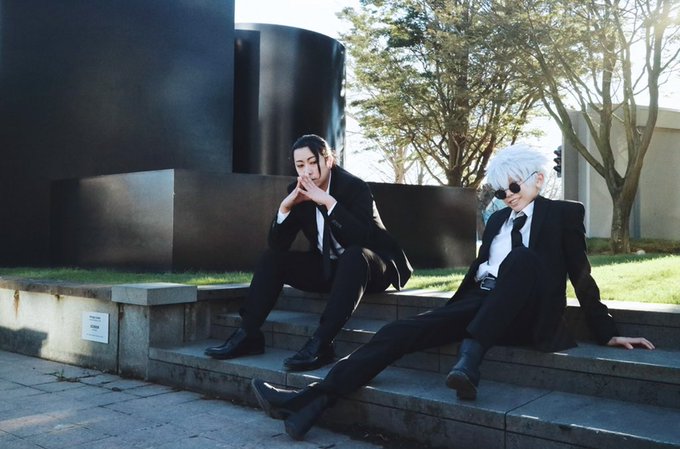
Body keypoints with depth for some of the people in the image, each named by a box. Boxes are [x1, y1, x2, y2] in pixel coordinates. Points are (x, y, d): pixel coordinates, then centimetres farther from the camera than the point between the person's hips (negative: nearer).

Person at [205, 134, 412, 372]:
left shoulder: (355, 187, -17)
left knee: (355, 255, -38)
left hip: (366, 264, -6)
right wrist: (285, 207, -22)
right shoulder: (298, 192, -2)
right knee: (272, 257, -7)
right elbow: (277, 244, -6)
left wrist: (329, 202, -37)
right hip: (327, 266, 6)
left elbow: (365, 238, -31)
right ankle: (248, 334, -13)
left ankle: (321, 343, -42)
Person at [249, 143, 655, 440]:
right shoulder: (498, 218, 24)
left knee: (522, 258, -37)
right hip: (480, 307, 5)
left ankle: (469, 360, -42)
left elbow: (581, 276, 6)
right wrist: (455, 309, 21)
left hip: (526, 317, -5)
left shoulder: (564, 214, 8)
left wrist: (607, 333, 3)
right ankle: (313, 401, -27)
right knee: (400, 332, -18)